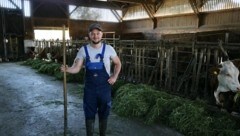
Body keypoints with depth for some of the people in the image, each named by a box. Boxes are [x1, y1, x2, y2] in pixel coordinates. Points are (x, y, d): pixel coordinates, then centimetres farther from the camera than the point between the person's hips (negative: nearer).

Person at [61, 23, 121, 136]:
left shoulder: (109, 49, -4)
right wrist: (68, 69, -29)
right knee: (89, 114, 10)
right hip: (89, 87, 0)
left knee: (104, 113, 14)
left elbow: (118, 63, 10)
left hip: (104, 87, 0)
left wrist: (114, 77, -1)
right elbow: (77, 68, -8)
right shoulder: (83, 50, -3)